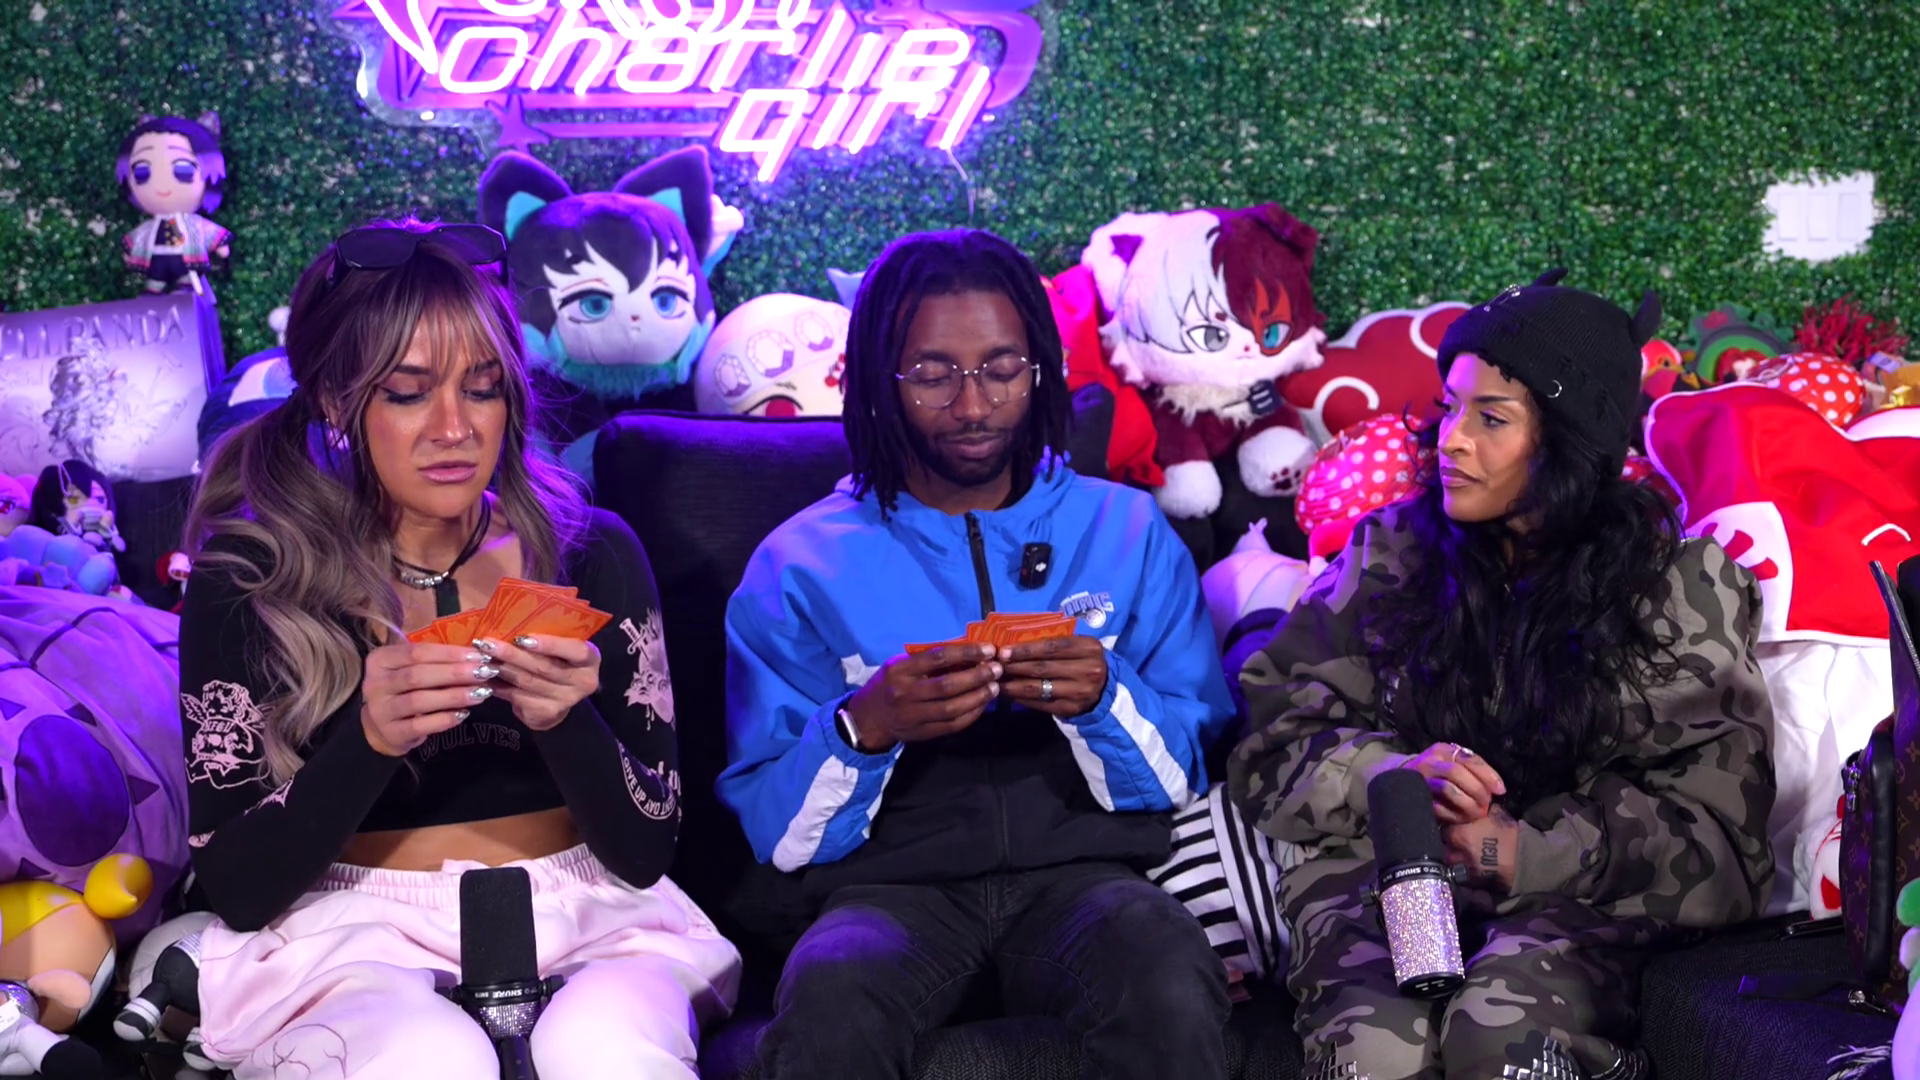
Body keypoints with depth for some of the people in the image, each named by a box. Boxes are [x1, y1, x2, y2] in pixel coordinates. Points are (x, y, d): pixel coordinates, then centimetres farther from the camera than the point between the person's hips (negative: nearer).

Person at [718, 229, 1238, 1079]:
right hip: (895, 883, -1)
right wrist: (863, 729, -17)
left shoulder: (1127, 532, 13)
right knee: (828, 1009, -36)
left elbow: (1190, 778, 8)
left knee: (1170, 990, -34)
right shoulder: (803, 564, 8)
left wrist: (1104, 699, -12)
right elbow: (775, 829, 3)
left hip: (1080, 872, 1)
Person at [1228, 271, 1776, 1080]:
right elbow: (1271, 747, 7)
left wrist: (1522, 850, -15)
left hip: (1579, 895, -1)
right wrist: (1393, 776, -13)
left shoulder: (1681, 587, 4)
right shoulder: (1391, 553, 10)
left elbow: (1710, 826, -1)